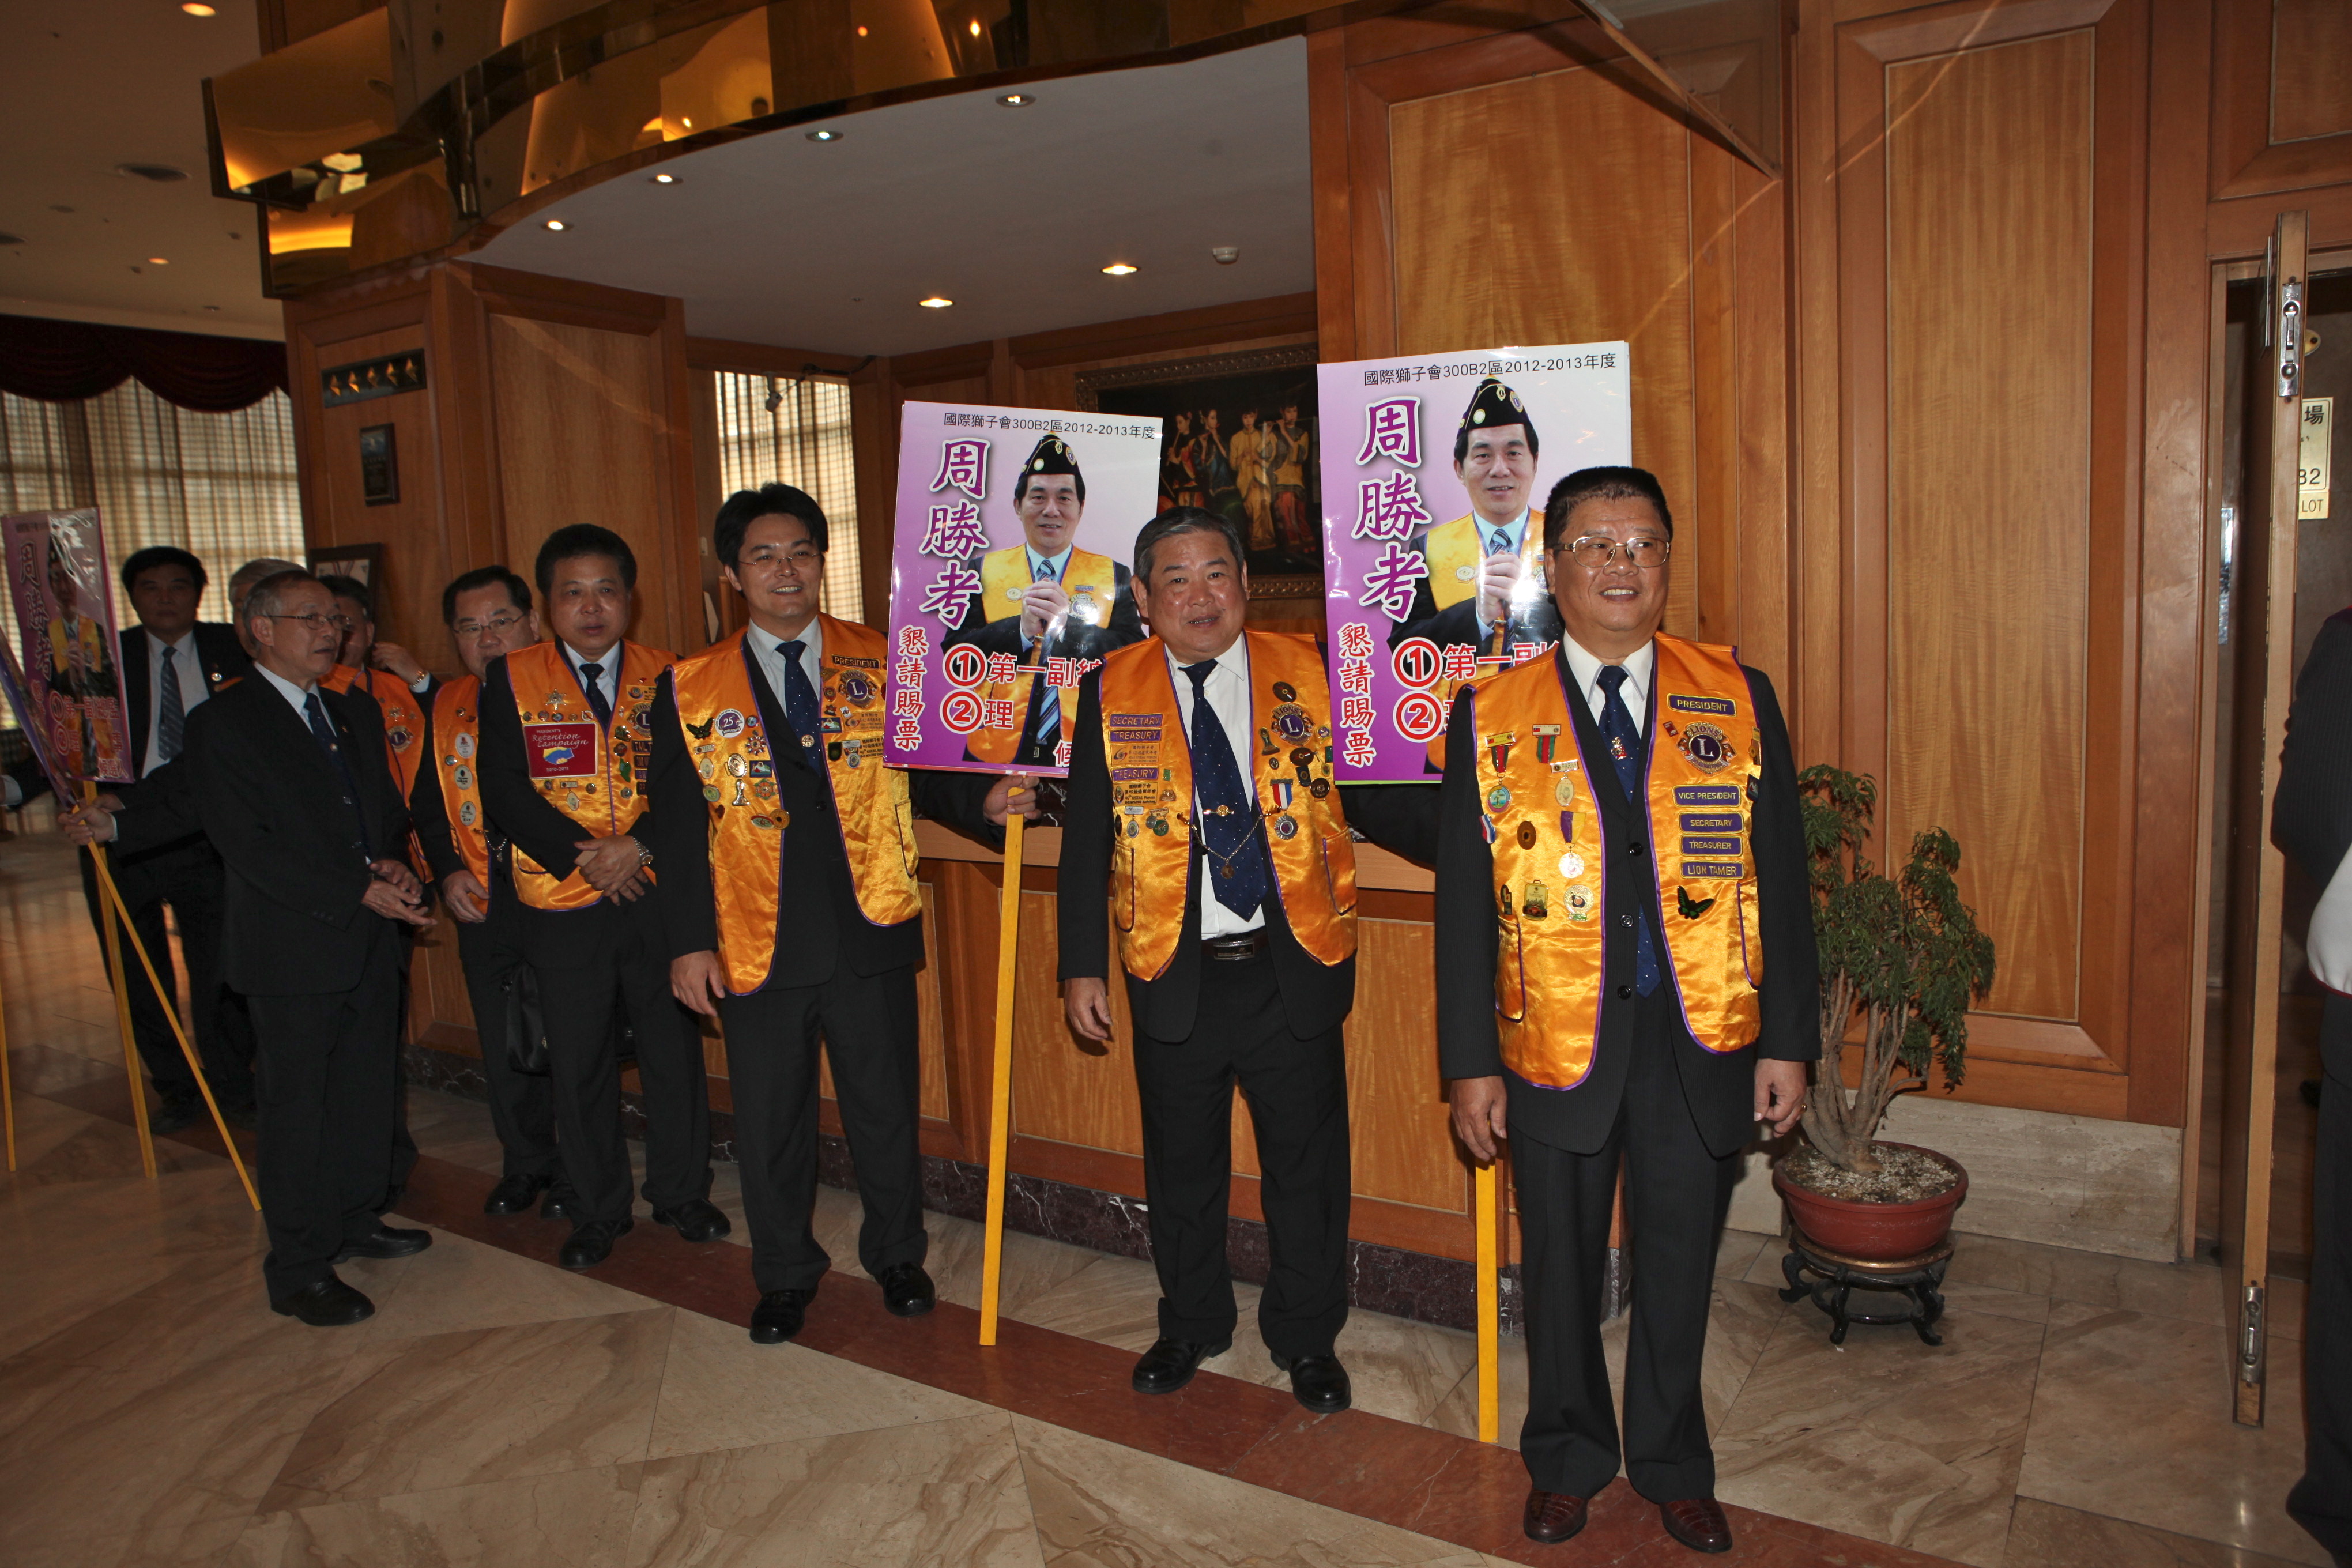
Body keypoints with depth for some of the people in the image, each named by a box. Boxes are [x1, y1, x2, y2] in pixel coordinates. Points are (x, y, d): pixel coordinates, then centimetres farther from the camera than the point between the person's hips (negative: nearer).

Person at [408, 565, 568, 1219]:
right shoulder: (445, 709, 9)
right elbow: (428, 805, 17)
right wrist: (448, 870, 2)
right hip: (484, 907, 5)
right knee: (503, 1045, 15)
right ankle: (525, 1165, 35)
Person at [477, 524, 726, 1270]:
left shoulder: (663, 676, 4)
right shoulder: (510, 679, 3)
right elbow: (504, 790, -5)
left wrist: (637, 845, -17)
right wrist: (582, 857, -15)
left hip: (657, 893, 1)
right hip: (562, 904, 0)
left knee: (674, 1047, 8)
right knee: (578, 1061, 8)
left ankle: (682, 1192, 26)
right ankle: (599, 1208, 24)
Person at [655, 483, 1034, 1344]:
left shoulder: (883, 664, 4)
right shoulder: (692, 688, 3)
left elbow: (925, 771, 4)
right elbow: (677, 826, 2)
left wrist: (982, 801, -17)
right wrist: (690, 941, -4)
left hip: (871, 933, 0)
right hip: (757, 947, 0)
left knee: (887, 1108, 12)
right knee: (769, 1121, 12)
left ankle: (897, 1256, 35)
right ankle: (785, 1274, 34)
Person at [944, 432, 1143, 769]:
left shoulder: (1115, 577, 4)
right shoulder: (983, 571, 5)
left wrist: (1068, 624, -20)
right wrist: (1021, 629, -19)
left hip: (1086, 751, 0)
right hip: (996, 750, 0)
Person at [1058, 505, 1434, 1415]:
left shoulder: (1308, 675, -1)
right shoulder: (1112, 692, 1)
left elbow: (1368, 792, 2)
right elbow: (1086, 839, 3)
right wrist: (1082, 965, 1)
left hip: (1294, 969, 0)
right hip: (1175, 972, 1)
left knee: (1306, 1166, 11)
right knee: (1181, 1166, 16)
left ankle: (1306, 1337, 33)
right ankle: (1191, 1325, 39)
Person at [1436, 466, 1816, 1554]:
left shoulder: (1738, 701, 2)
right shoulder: (1490, 716, -2)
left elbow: (1782, 880, 3)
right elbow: (1464, 900, -2)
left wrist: (1788, 1041, 0)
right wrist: (1470, 1063, -4)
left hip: (1702, 1045, 1)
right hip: (1556, 1045, -1)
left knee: (1677, 1272, 15)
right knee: (1561, 1270, 15)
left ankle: (1673, 1468, 39)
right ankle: (1567, 1461, 39)